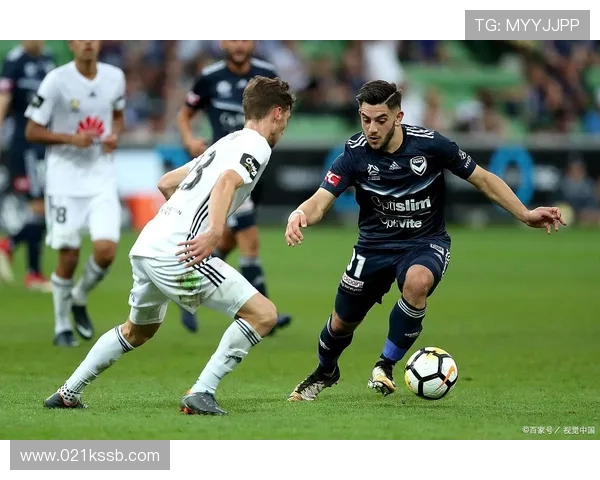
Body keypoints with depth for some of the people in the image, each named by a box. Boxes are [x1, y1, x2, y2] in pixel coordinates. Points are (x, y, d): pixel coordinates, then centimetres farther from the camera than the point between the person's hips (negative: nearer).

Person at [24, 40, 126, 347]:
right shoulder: (57, 80, -11)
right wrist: (72, 138, -19)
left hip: (102, 176, 3)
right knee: (68, 257, -2)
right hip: (65, 178, -3)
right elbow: (32, 131, -7)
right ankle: (62, 326, 18)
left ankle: (79, 299, 19)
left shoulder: (115, 77, 1)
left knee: (106, 250, -11)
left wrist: (115, 135, -1)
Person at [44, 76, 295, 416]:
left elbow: (166, 183, 30)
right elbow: (227, 181, -24)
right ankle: (201, 394, -10)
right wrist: (215, 232, -38)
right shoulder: (257, 146, -3)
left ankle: (68, 394, 37)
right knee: (263, 314, -8)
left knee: (138, 331, 32)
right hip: (177, 253, -9)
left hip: (146, 247, 9)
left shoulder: (226, 142, 22)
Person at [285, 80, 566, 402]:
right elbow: (321, 201, -23)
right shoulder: (355, 153, -16)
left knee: (417, 281, -36)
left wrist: (526, 215, -13)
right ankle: (325, 372, 47)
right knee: (341, 325, 9)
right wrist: (299, 216, -47)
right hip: (375, 245, 2)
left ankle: (386, 365, -14)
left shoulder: (430, 144, -18)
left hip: (425, 243, -2)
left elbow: (482, 179, -6)